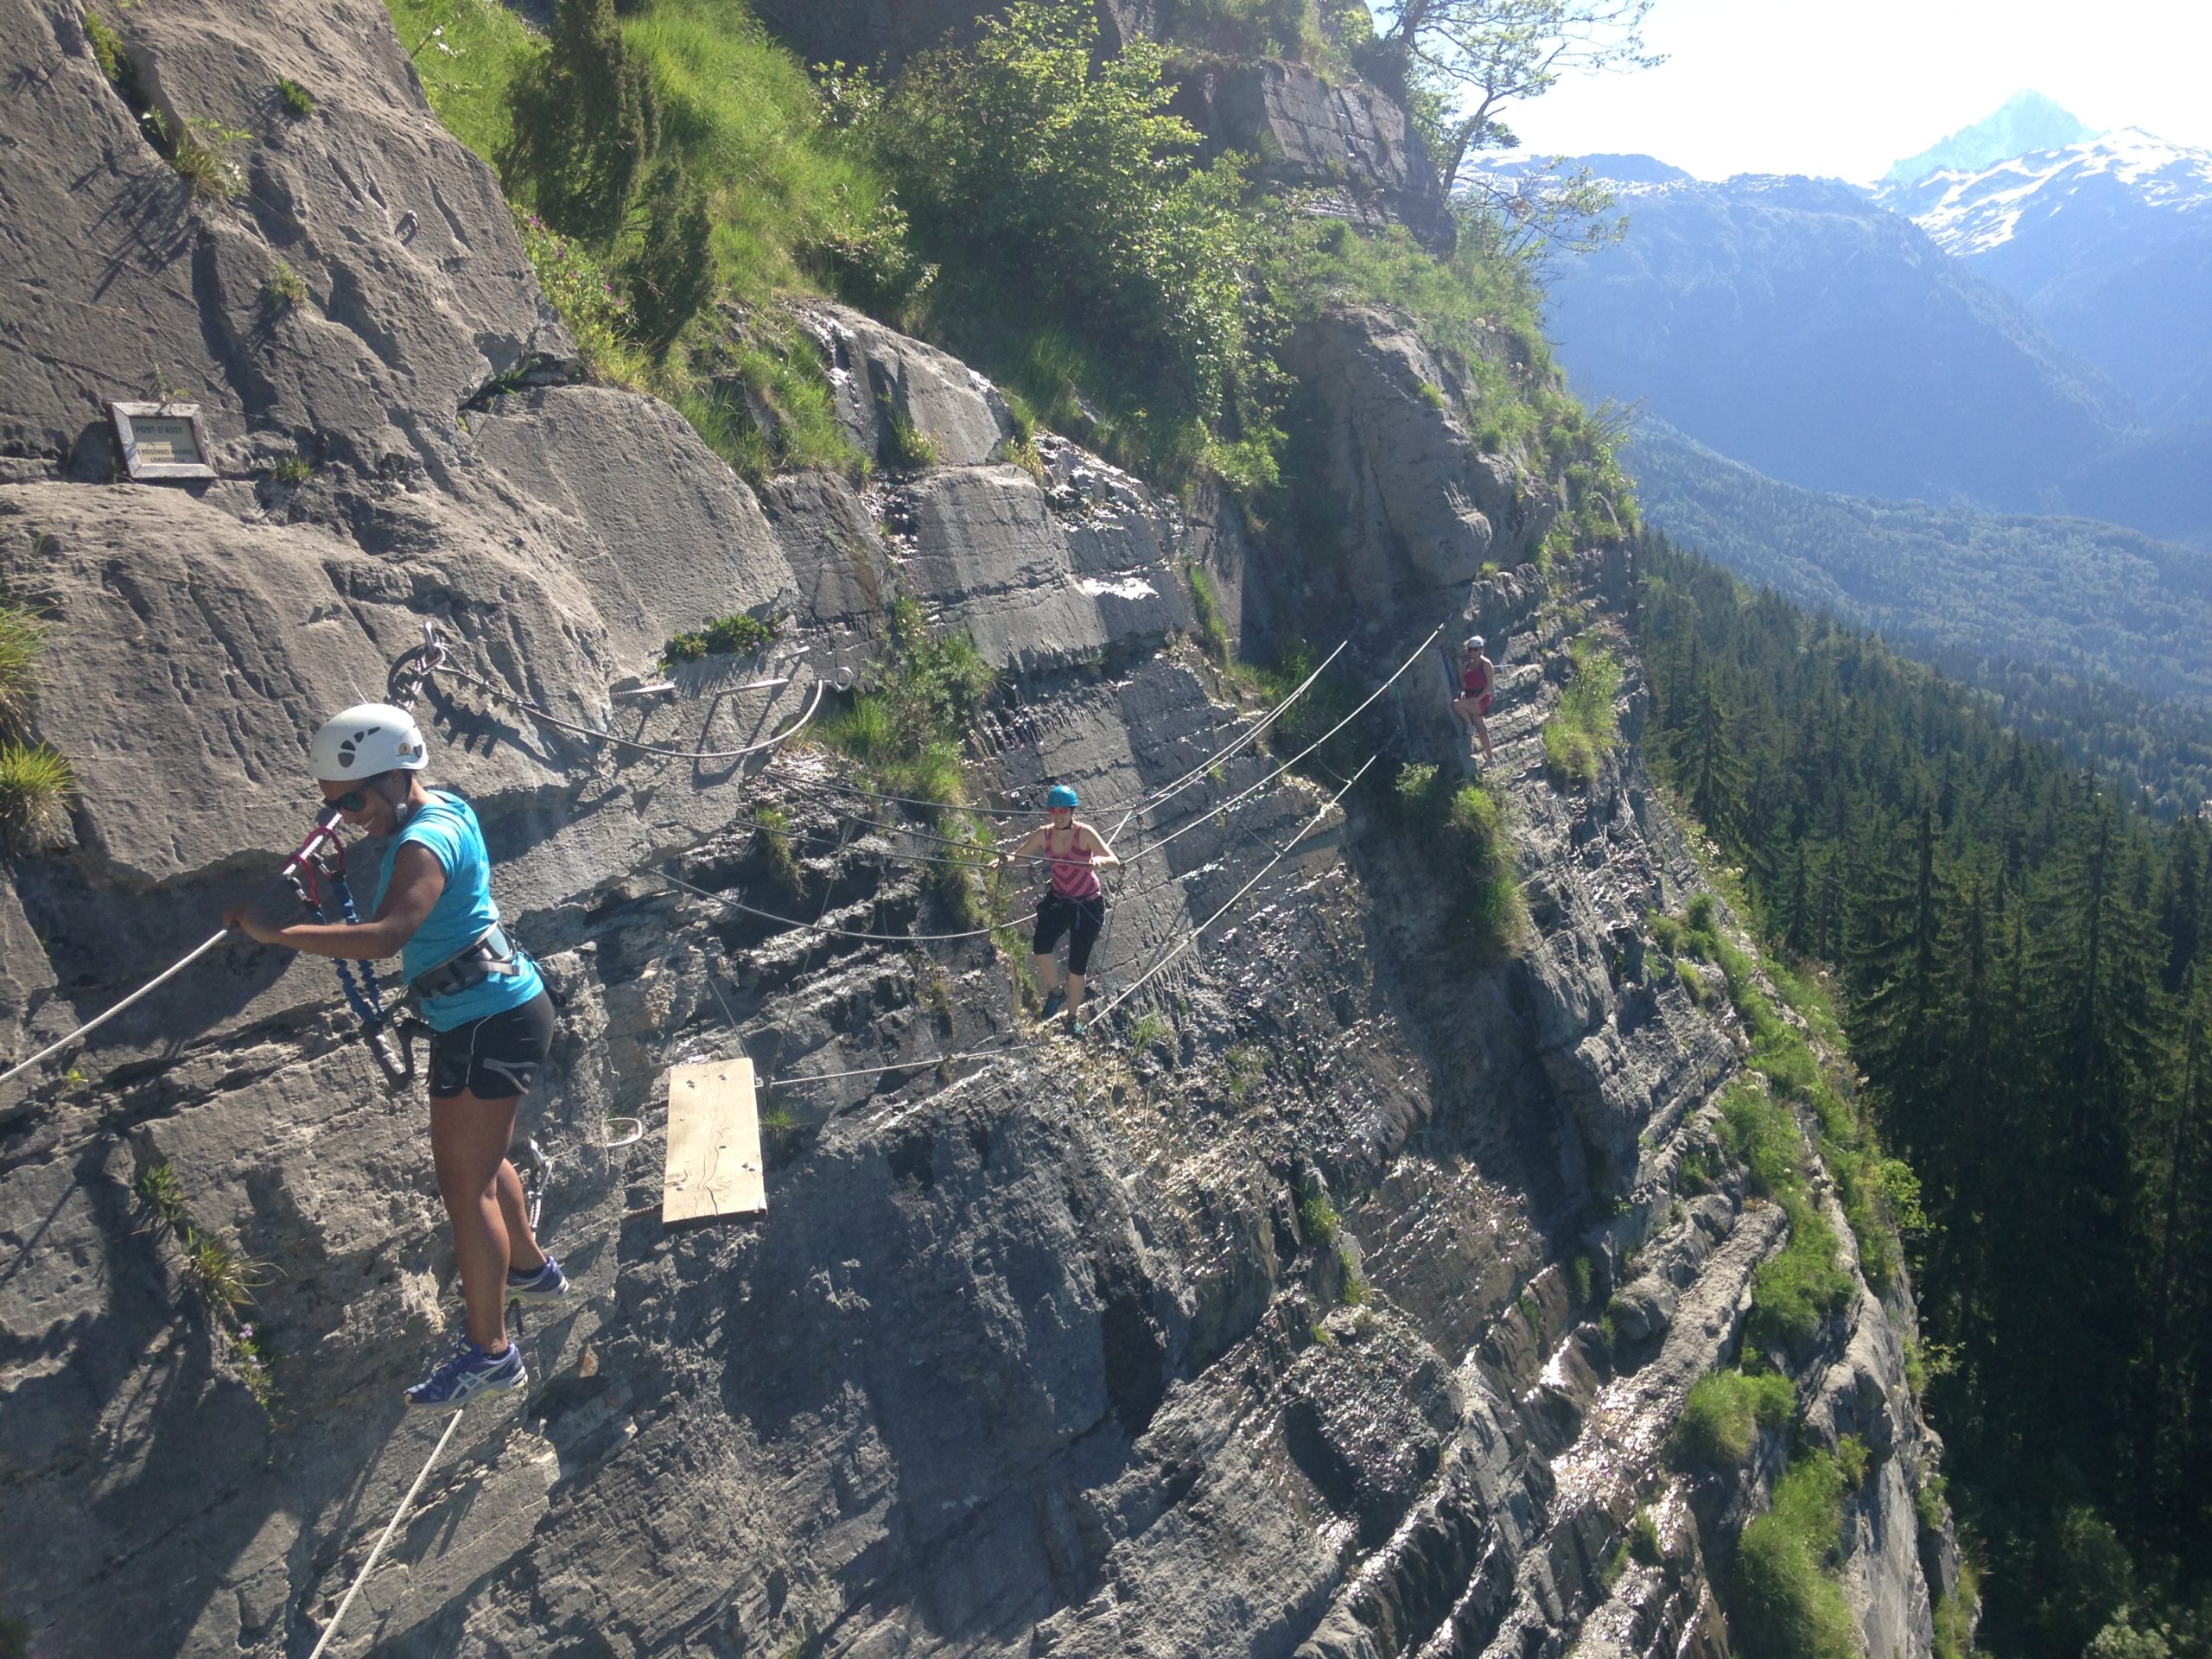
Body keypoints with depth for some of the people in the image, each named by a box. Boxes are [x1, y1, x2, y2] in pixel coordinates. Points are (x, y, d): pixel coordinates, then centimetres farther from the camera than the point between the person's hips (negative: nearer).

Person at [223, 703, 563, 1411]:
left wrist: (277, 933, -36)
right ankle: (530, 1268, 45)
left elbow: (386, 935, -38)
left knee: (464, 1185, -4)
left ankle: (489, 1352, 4)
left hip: (488, 1025, -10)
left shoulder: (424, 842, -22)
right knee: (477, 1160, 26)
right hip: (495, 1012, 11)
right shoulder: (441, 809, 8)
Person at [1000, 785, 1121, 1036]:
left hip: (1088, 905, -3)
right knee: (1040, 950, -21)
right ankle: (1053, 991, 9)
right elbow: (1017, 855, 0)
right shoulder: (1043, 835, -8)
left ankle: (1073, 1017, 25)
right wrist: (1006, 858, -24)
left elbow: (1115, 862, -26)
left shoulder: (1085, 833, -19)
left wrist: (1099, 860, -49)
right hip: (1058, 900, 3)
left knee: (1077, 966, 4)